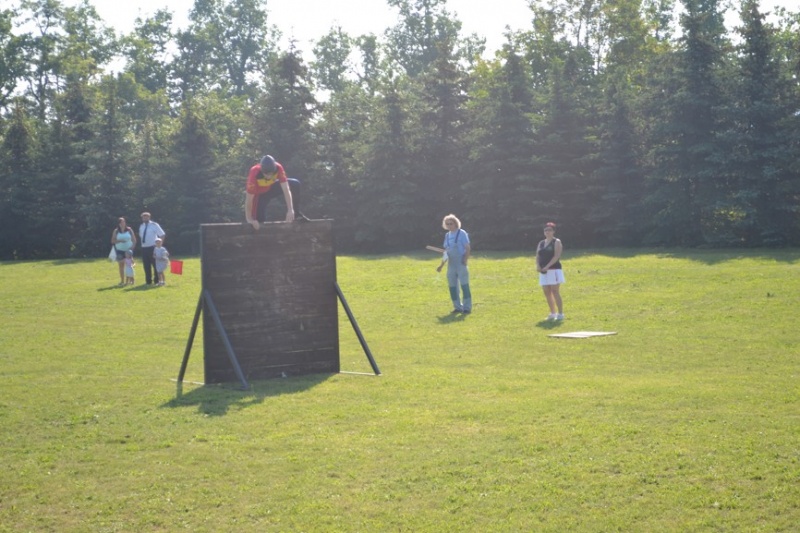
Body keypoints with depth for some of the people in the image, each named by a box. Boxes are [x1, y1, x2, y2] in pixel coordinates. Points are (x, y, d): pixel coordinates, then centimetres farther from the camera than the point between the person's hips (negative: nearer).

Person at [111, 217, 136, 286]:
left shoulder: (129, 230, 1)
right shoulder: (116, 231, 2)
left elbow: (134, 239, 1)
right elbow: (112, 241, -2)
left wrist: (132, 247, -13)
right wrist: (119, 241, -18)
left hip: (128, 250, -1)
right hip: (120, 250, 1)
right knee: (121, 265, 2)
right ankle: (122, 281, 5)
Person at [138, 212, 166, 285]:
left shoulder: (154, 225, -5)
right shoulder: (141, 226, 11)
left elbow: (162, 235, -4)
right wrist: (142, 241, 14)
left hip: (153, 247, -5)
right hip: (144, 248, 5)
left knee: (155, 264, -2)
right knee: (146, 265, 6)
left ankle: (157, 280, 5)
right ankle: (148, 281, 14)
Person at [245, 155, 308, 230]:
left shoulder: (278, 168, -30)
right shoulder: (254, 174, -39)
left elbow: (286, 189, -29)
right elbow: (249, 199, -32)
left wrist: (290, 210, -36)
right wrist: (249, 219, -29)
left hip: (270, 188, 3)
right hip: (258, 194, -3)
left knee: (295, 184, -16)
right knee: (259, 222, -16)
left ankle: (296, 214, -5)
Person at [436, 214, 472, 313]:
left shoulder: (462, 233, -6)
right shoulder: (447, 235, 12)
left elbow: (468, 248, -9)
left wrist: (465, 260, -21)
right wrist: (441, 265, 14)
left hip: (461, 264, -7)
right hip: (451, 265, 7)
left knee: (464, 285, -8)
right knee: (452, 287, 6)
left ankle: (467, 307, -4)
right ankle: (458, 307, 15)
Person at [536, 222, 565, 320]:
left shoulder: (556, 242, -2)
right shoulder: (541, 243, 16)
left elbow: (557, 256, -13)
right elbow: (538, 256, 12)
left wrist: (547, 266, -22)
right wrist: (538, 266, -8)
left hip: (554, 270, -6)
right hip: (543, 271, 6)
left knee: (555, 292, -10)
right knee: (547, 293, 7)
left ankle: (560, 314, -7)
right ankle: (552, 313, 17)